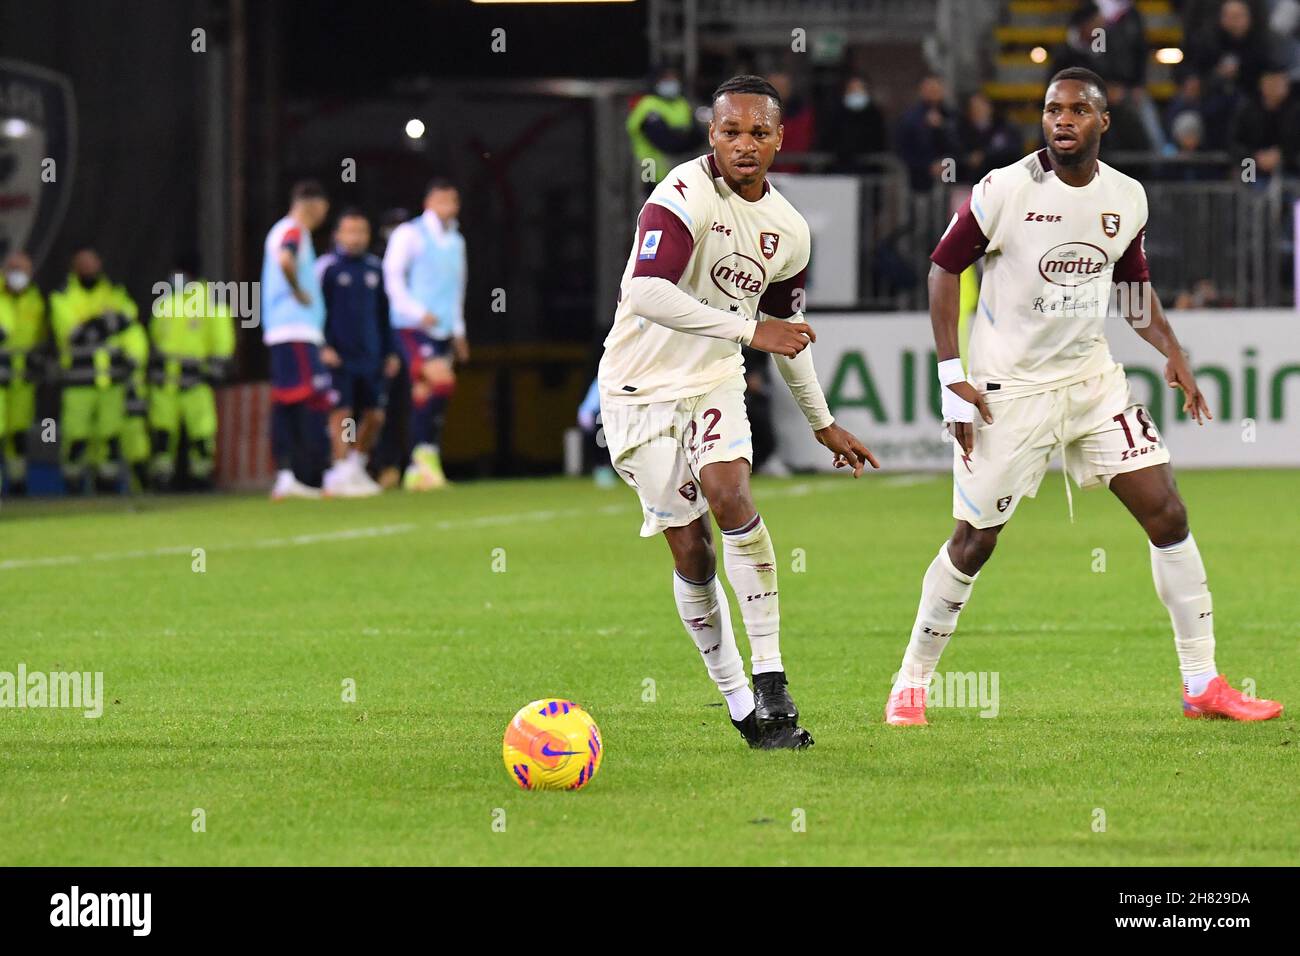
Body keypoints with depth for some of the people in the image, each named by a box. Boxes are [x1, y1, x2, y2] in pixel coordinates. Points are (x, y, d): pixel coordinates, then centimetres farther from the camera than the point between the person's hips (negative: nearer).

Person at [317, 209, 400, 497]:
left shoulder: (375, 268, 13)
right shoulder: (327, 267, -3)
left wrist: (391, 351, 16)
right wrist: (324, 346, -13)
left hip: (371, 356, 5)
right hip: (339, 356, -5)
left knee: (375, 415, 5)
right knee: (341, 413, -7)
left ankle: (357, 465, 22)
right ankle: (342, 473, -2)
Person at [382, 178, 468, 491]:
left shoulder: (455, 241, 19)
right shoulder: (410, 234, -3)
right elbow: (393, 276, -9)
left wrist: (458, 330, 23)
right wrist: (418, 312, -17)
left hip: (442, 330, 7)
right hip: (413, 326, -7)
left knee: (426, 395, 5)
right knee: (442, 381, -23)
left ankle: (417, 471, 8)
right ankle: (427, 453, -15)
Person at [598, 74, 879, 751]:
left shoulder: (787, 232, 2)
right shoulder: (685, 195, -20)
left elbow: (786, 333, 19)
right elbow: (645, 293, -35)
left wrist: (822, 424, 26)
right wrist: (749, 329, -36)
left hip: (714, 384, 4)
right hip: (641, 388, -4)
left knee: (731, 496, -22)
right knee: (690, 549, -4)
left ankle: (770, 685, -21)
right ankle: (736, 699, 9)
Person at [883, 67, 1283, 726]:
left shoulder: (1126, 199, 1)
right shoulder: (1006, 190, -14)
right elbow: (944, 265, -6)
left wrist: (1172, 352, 3)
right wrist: (952, 376, -11)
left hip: (1092, 376, 5)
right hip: (1010, 390, -5)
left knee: (1166, 514, -3)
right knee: (975, 541, -1)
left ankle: (1202, 684, 3)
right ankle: (911, 683, 16)